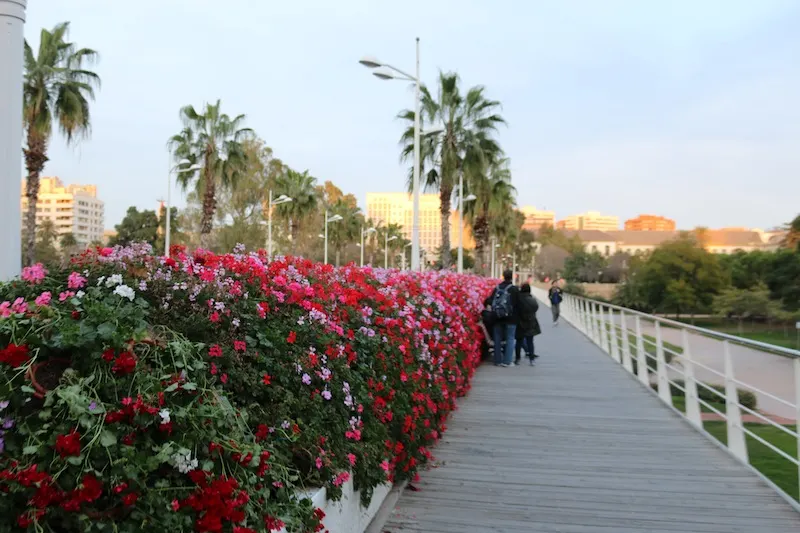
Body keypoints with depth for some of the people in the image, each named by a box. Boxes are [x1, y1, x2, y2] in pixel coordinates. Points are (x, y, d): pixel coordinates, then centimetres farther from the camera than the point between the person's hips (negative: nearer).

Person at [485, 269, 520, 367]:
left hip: (497, 318, 4)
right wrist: (514, 311, 10)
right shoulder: (514, 289, -9)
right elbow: (518, 304, -8)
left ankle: (498, 360, 14)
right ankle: (507, 361, -1)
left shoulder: (497, 288, 2)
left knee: (498, 339, 12)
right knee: (510, 339, 4)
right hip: (510, 318, -4)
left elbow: (490, 301, 1)